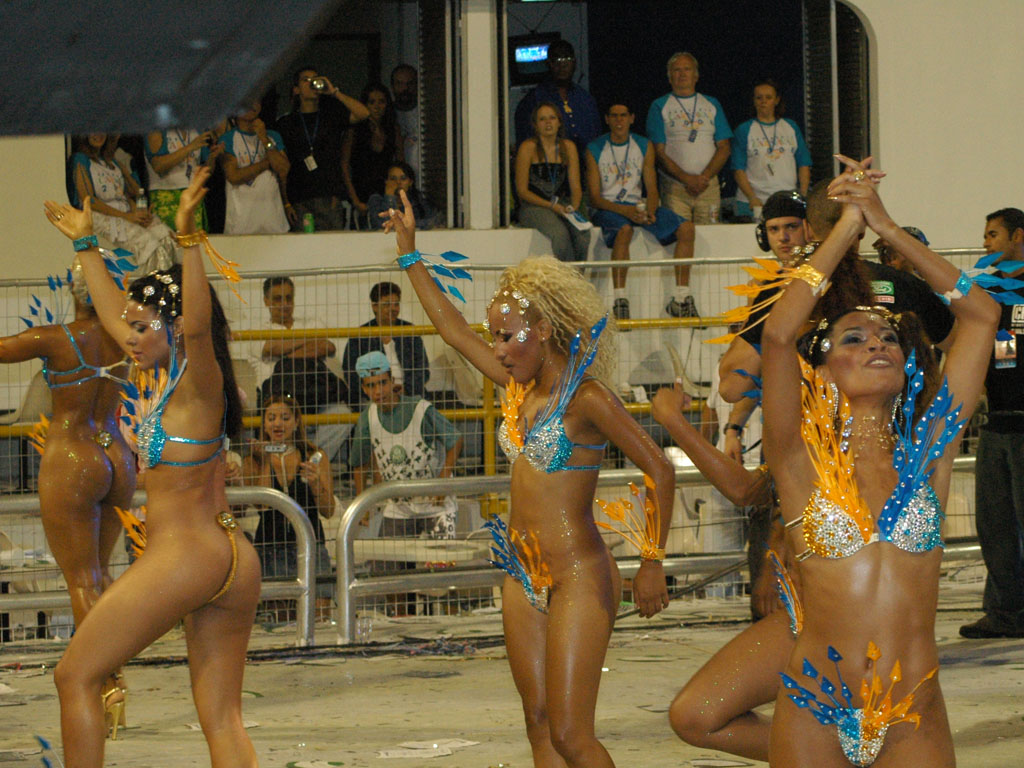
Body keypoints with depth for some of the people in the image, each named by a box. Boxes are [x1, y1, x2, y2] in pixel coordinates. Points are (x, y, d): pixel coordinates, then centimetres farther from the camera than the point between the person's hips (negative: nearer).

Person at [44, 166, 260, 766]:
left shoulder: (198, 381, -11)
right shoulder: (166, 377, 13)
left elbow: (199, 322, -33)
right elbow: (113, 314, 28)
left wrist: (188, 238, -43)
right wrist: (87, 244, 35)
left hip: (183, 556, -9)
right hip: (232, 560, 9)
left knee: (76, 675, 5)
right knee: (222, 719, 4)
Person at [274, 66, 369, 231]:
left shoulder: (332, 116, 13)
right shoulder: (286, 123, 13)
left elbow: (363, 113, -5)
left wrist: (334, 92, -6)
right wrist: (286, 203, 1)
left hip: (329, 198, 0)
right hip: (299, 202, 0)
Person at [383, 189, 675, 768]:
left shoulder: (585, 399, -14)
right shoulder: (521, 388, 8)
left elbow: (661, 471, -13)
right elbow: (454, 329, 19)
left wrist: (653, 564, -12)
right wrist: (410, 254, 21)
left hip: (578, 579, -8)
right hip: (526, 580, 8)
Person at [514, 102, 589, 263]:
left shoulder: (568, 147, 10)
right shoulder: (528, 147, -4)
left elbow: (575, 186, 10)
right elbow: (522, 190, -5)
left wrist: (573, 207, -11)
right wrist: (552, 206, -14)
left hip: (561, 203, 4)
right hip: (532, 206, -4)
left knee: (582, 234, -27)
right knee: (560, 233, -34)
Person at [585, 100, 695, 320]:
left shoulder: (644, 146, 10)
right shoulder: (595, 149, -1)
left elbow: (652, 188, 7)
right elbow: (595, 197, -7)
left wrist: (650, 211, -16)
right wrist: (625, 211, -23)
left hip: (637, 205, 5)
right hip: (608, 208, -5)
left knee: (686, 228, -16)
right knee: (624, 229, -40)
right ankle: (619, 300, -42)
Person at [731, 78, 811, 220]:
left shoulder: (791, 127, 14)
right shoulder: (744, 130, 6)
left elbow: (804, 165, 13)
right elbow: (738, 170, 0)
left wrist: (803, 195, -1)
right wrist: (752, 198, -14)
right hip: (756, 203, -2)